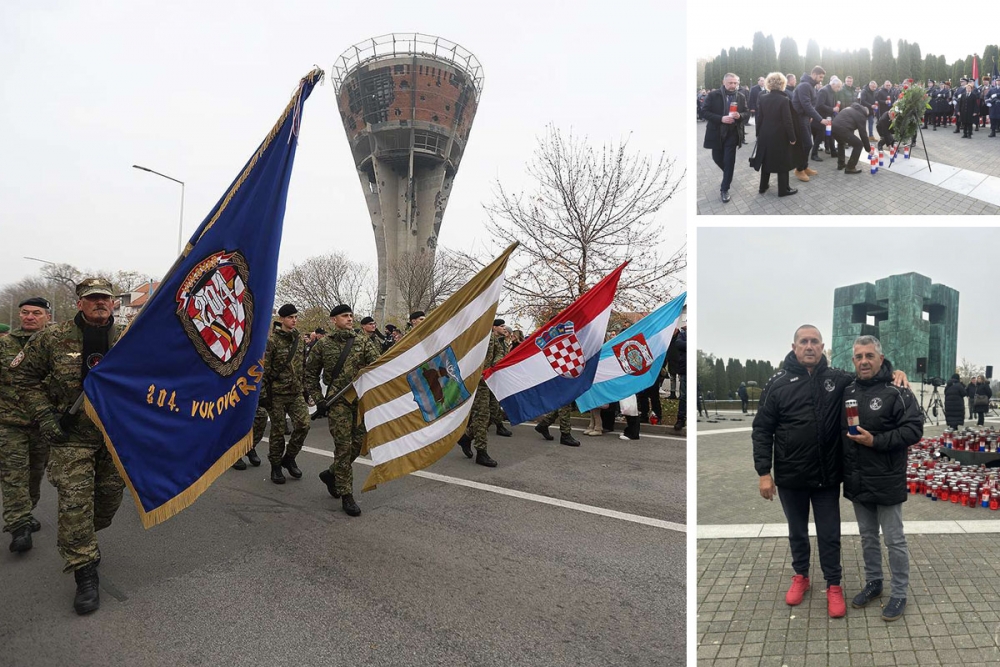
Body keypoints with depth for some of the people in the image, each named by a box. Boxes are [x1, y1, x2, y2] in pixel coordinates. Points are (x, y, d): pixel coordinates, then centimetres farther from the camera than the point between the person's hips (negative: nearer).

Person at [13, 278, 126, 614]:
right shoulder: (52, 338, -7)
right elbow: (25, 378, 2)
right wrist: (44, 416, -7)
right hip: (71, 436, -3)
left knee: (110, 497, 13)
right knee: (75, 502, -8)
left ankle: (78, 545, 42)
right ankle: (85, 571, 4)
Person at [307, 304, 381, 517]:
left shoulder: (364, 342, 6)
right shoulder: (323, 344, 3)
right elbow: (310, 373, 10)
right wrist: (319, 399, 1)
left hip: (362, 399, 3)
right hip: (338, 401, -3)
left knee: (359, 443, 7)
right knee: (343, 446, -4)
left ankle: (331, 474, 32)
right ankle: (346, 495, 6)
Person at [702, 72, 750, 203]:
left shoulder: (741, 97, 1)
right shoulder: (713, 95, -6)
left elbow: (747, 114, 4)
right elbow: (705, 112, -10)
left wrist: (739, 115, -20)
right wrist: (721, 119, -22)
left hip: (732, 134, 0)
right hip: (717, 133, 0)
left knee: (729, 161, -3)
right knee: (717, 158, 12)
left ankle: (724, 189, 5)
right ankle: (728, 174, 44)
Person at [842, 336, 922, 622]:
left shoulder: (897, 392, -12)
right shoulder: (848, 391, 6)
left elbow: (914, 429, -17)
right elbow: (841, 432, 14)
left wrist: (876, 441, -23)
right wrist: (842, 472, 8)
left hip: (887, 481, -6)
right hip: (857, 481, 6)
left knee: (894, 540, 5)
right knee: (868, 537, 18)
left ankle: (899, 594, 19)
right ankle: (873, 582, 33)